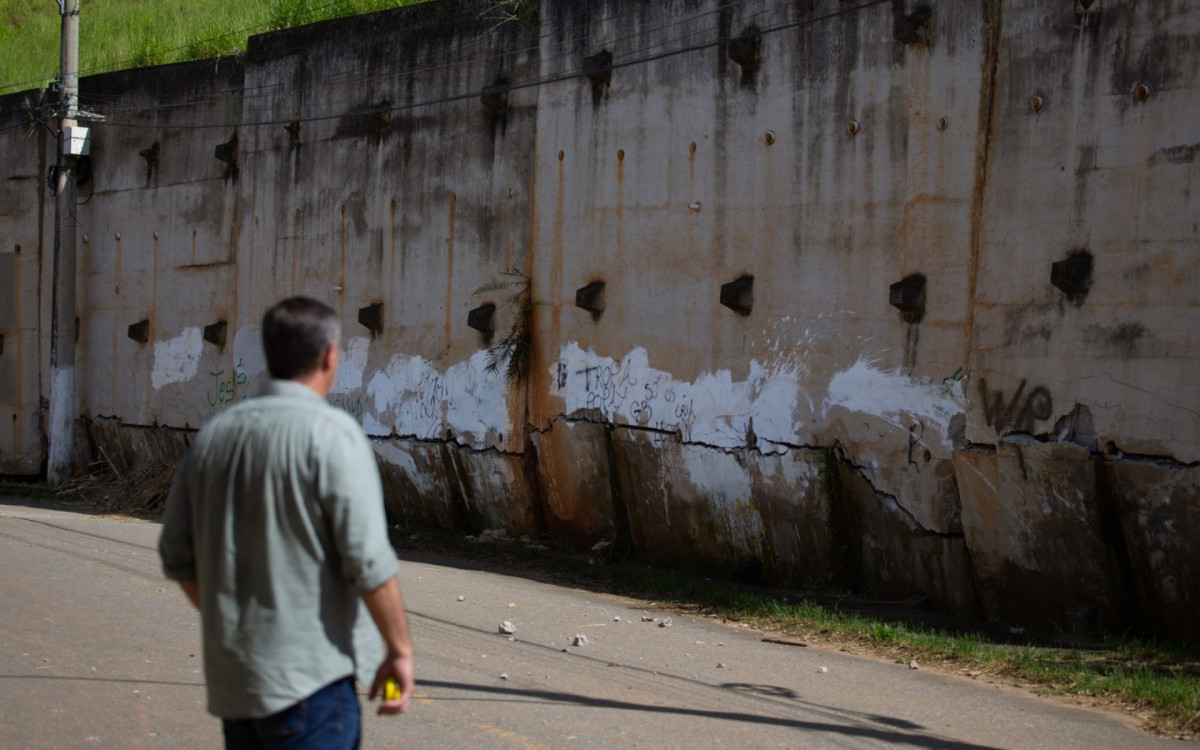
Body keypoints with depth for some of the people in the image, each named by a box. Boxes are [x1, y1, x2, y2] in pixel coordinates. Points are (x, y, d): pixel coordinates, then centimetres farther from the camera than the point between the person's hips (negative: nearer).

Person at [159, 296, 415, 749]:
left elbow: (178, 557, 14)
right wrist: (400, 650, -7)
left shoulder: (214, 435, 8)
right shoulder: (331, 434, -12)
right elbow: (368, 561, -17)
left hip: (231, 677, 7)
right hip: (309, 676, -7)